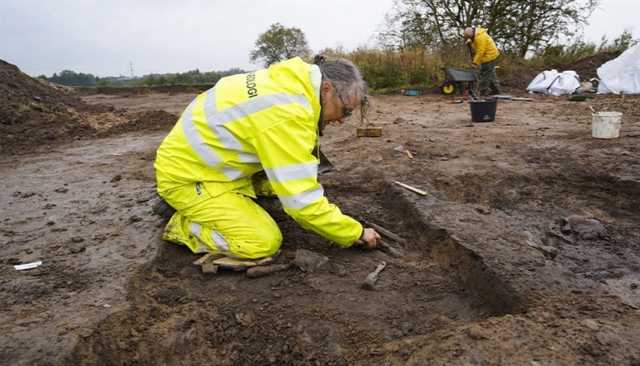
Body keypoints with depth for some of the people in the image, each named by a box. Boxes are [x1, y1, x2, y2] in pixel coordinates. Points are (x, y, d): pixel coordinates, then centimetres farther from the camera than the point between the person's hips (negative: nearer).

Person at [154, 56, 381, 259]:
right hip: (186, 177, -9)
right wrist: (356, 233, -16)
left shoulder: (290, 82, -2)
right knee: (264, 242, -16)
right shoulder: (287, 115, -30)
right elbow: (301, 200, -27)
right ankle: (183, 226, 0)